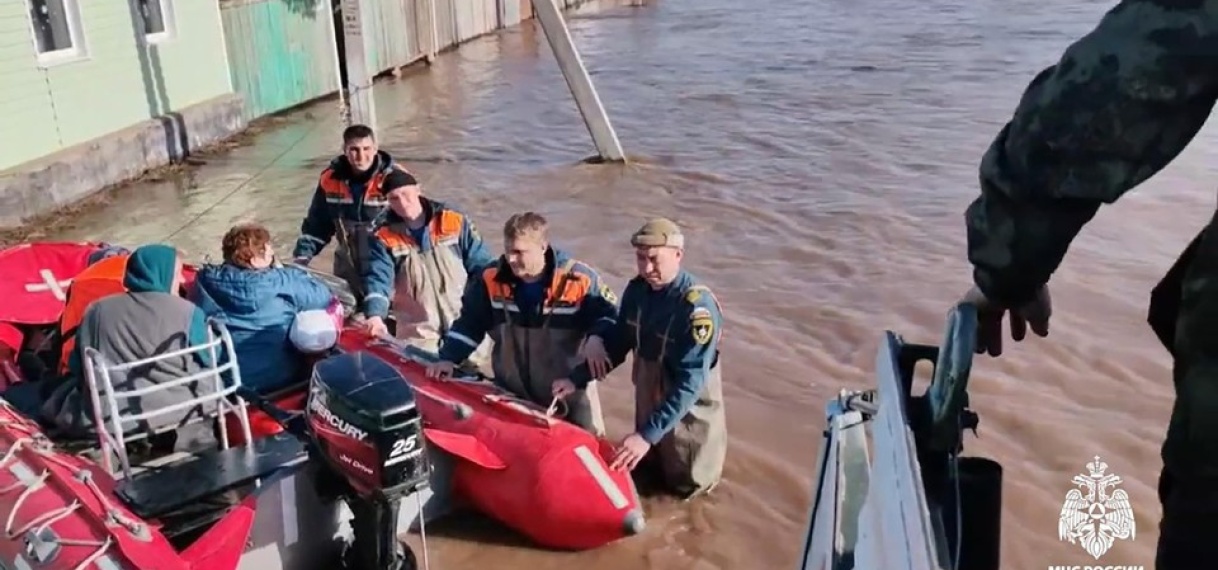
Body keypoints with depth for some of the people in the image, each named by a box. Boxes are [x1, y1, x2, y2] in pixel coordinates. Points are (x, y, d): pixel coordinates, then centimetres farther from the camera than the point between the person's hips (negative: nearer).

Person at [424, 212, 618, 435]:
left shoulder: (579, 280, -17)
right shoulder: (492, 278, -8)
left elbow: (608, 316, -8)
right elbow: (469, 323, 3)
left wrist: (597, 341, -29)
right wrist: (448, 358, -7)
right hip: (512, 393, 2)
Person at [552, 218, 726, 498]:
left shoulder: (698, 307, -31)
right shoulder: (636, 290, -10)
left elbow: (690, 382, -33)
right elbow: (617, 344, 3)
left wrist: (648, 434, -37)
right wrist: (577, 379, -8)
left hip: (688, 409, -6)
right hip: (648, 401, 6)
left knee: (685, 485, 15)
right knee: (647, 469, 24)